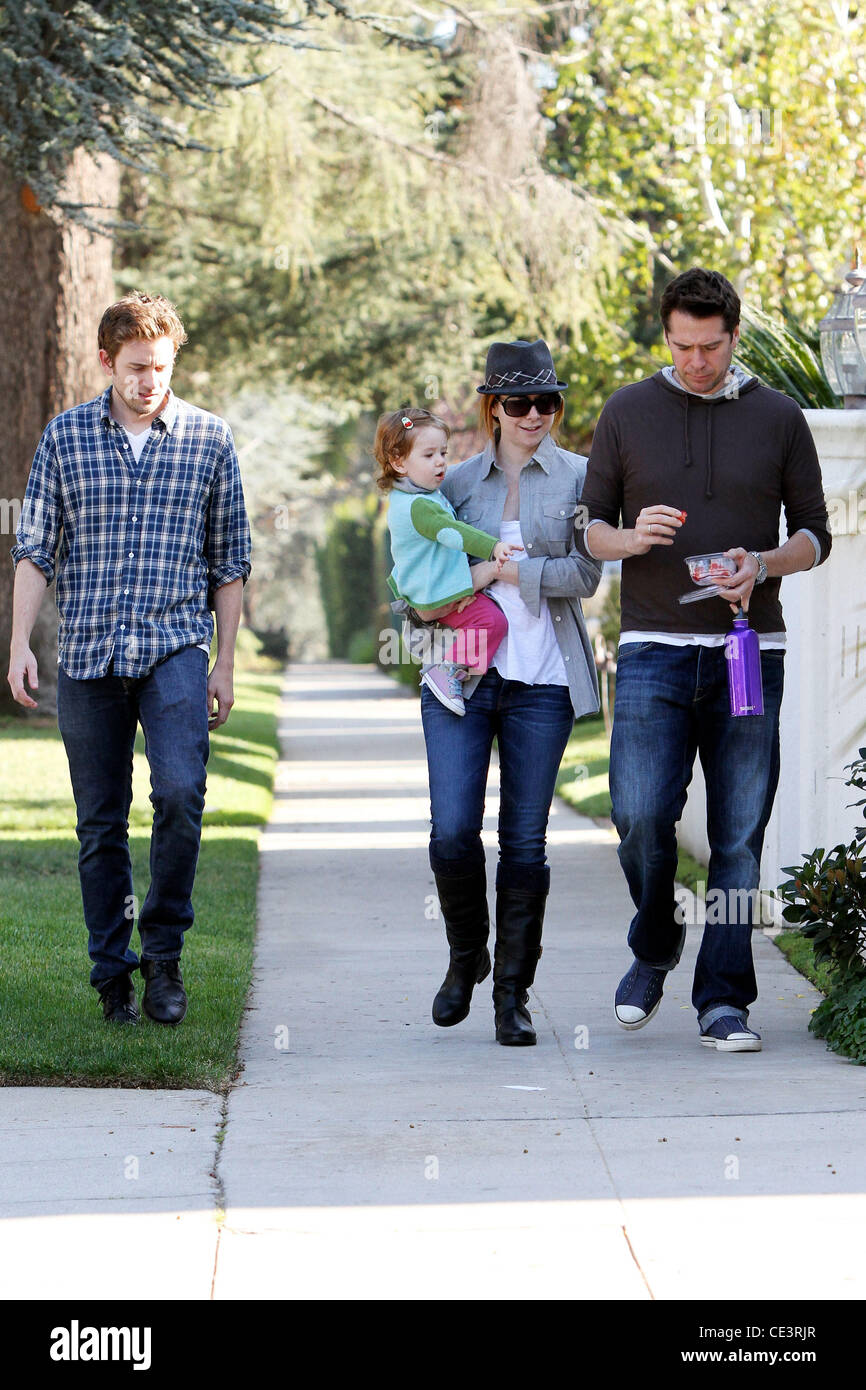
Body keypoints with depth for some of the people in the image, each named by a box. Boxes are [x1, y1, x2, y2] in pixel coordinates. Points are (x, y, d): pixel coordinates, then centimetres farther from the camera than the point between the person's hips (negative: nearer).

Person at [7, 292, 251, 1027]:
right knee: (100, 823, 4)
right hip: (88, 653, 1)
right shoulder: (65, 437, 7)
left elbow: (229, 560, 10)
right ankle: (113, 974, 14)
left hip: (176, 647, -1)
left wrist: (225, 664, 8)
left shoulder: (209, 439, 5)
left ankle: (163, 951, -3)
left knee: (180, 793, -20)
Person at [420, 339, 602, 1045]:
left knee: (524, 842, 0)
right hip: (461, 675, 1)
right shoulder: (457, 481, 11)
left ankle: (514, 992, 11)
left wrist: (503, 570, -10)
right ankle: (467, 956, 18)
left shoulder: (579, 478, 5)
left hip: (541, 682, -1)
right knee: (453, 833, -9)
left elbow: (584, 573, -5)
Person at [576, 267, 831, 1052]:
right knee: (641, 816, -13)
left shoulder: (778, 418, 6)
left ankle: (723, 1001, 6)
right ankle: (654, 950, 14)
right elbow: (590, 528, 9)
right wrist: (631, 539, -13)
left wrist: (762, 565, -12)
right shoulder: (628, 413, 7)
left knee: (739, 833, -1)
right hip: (654, 651, 0)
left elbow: (814, 536, 9)